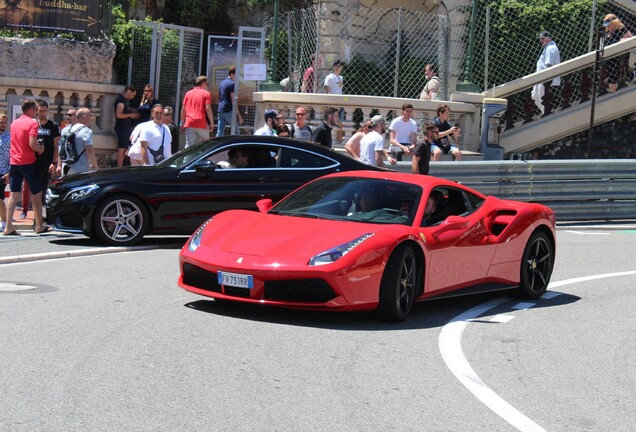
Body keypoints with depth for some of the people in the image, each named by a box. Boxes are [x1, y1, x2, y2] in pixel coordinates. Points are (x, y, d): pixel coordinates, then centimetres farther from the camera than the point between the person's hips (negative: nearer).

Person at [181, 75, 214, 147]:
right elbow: (208, 108, -9)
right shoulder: (206, 93, 0)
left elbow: (183, 109, 11)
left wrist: (182, 122, 18)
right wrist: (212, 122, -4)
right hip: (202, 124, -3)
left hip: (189, 123, 3)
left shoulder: (188, 93, 13)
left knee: (189, 145, -3)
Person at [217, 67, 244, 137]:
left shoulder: (222, 83, 16)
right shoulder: (231, 84, -10)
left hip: (220, 110, 8)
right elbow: (233, 101, -14)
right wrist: (239, 115, -13)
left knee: (219, 133, 3)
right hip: (228, 111, -8)